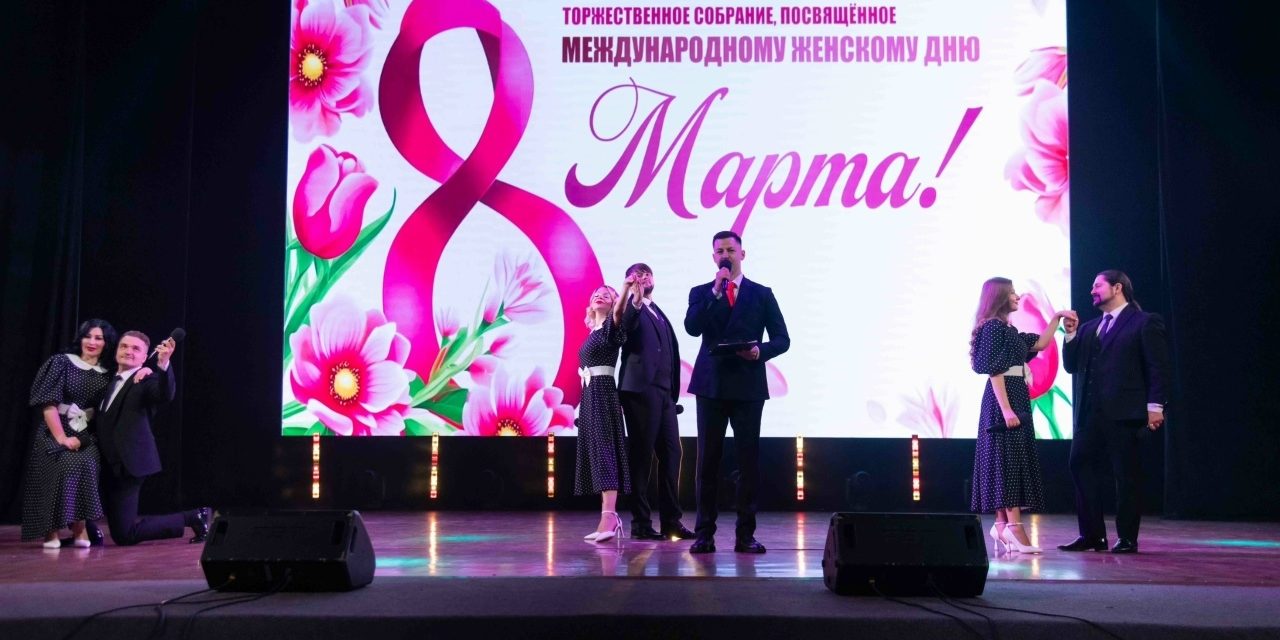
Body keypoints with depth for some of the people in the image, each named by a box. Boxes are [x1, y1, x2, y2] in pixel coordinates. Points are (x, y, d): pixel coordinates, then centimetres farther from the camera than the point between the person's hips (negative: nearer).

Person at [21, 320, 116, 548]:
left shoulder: (107, 376, 8)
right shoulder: (62, 362, -1)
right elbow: (48, 403, -8)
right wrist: (61, 437, -16)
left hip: (86, 436, 2)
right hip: (54, 432, -2)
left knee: (85, 463, -27)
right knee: (64, 464, -27)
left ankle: (79, 527, -17)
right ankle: (51, 530, -15)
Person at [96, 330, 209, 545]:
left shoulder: (147, 381, -8)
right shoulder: (111, 381, 17)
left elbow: (166, 394, -30)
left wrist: (163, 364, -45)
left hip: (127, 464, -8)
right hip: (109, 463, 8)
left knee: (124, 535, -8)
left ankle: (191, 518, 4)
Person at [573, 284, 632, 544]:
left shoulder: (610, 326, -3)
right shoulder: (592, 333, 20)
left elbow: (619, 312, -27)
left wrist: (626, 289, -45)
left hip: (603, 394, -9)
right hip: (589, 396, 9)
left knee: (604, 449, -17)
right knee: (595, 451, 5)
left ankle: (609, 517, -26)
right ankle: (609, 517, 6)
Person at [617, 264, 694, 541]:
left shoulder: (659, 314, 23)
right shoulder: (631, 308, 1)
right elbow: (625, 327, -22)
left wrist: (674, 391, 15)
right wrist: (636, 300, -37)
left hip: (664, 392, 8)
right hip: (640, 389, -7)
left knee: (671, 453, 6)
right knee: (642, 455, -5)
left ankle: (671, 520, 13)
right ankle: (641, 522, 0)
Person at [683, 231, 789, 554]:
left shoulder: (762, 294, 9)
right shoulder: (701, 293, 10)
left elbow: (782, 339, 5)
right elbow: (692, 328, -9)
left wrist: (761, 351, -15)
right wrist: (715, 292, -13)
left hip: (748, 385, 0)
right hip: (711, 384, 0)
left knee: (749, 459, 1)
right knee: (708, 459, 3)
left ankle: (746, 534, 8)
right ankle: (705, 533, 8)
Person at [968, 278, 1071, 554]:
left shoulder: (1008, 330, 18)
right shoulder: (992, 327, -10)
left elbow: (1040, 344, 24)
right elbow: (995, 372, -17)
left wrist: (1056, 318, 17)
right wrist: (1006, 409, -22)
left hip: (1017, 398, 10)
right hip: (1003, 400, -10)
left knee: (1016, 460, 8)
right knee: (1008, 460, -11)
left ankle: (1002, 525, 10)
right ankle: (1013, 526, -12)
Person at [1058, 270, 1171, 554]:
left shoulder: (1145, 322, 1)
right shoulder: (1089, 328, 19)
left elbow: (1158, 367, -5)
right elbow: (1071, 366, 15)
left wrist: (1155, 406, -13)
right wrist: (1071, 334, 3)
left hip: (1124, 413, -6)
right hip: (1089, 412, 6)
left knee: (1126, 474, 0)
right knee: (1080, 466, 2)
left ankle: (1127, 538, 8)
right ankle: (1092, 534, 9)